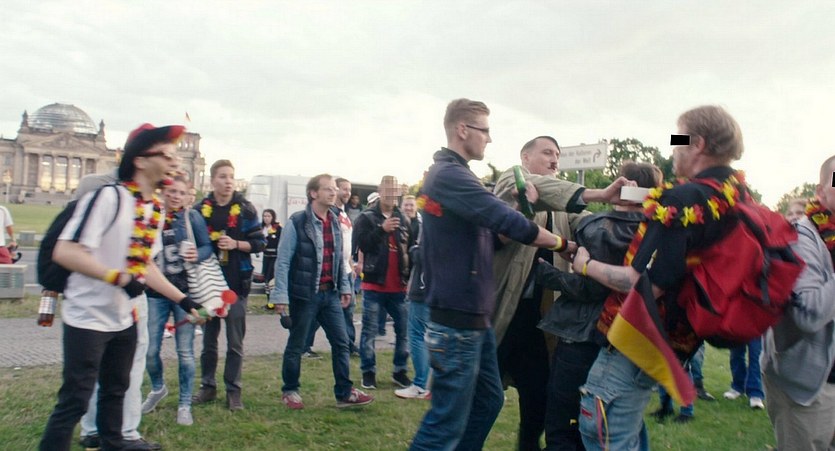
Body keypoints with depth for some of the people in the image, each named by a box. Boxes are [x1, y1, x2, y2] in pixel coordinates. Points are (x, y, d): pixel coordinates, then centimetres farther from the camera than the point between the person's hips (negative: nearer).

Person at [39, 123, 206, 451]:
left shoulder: (156, 208, 5)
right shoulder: (108, 196, -20)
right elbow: (64, 252, -24)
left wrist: (183, 300, 9)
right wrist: (119, 278, -28)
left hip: (125, 318, 8)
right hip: (88, 317, -8)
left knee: (116, 389, 22)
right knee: (75, 399, 0)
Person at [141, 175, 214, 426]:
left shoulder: (192, 216, -3)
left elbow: (207, 246, -3)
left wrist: (197, 255, -23)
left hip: (185, 292, -2)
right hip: (155, 292, 3)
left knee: (185, 351, 3)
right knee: (150, 350, 6)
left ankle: (184, 405, 19)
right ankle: (158, 388, 36)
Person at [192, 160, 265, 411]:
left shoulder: (245, 209, -1)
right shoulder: (201, 209, 4)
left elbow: (259, 242, -1)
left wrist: (236, 244, -16)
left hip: (236, 283, -2)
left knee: (235, 341, 5)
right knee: (208, 339, 12)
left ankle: (233, 391, 15)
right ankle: (208, 386, 26)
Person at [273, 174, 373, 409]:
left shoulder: (335, 222, 9)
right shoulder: (297, 222, -11)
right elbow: (283, 261, -12)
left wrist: (345, 287, 12)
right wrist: (281, 296, -15)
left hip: (330, 293, 6)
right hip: (304, 294, -6)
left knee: (341, 342, 7)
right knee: (296, 344, 9)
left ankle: (345, 393, 17)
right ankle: (290, 391, 26)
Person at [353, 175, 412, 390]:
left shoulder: (403, 219, 9)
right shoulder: (367, 217, -2)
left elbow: (411, 247, 15)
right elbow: (360, 243, -15)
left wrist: (409, 276, 3)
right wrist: (382, 229, -25)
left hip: (398, 286, 4)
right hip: (374, 284, -3)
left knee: (404, 329, 7)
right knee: (370, 330, 5)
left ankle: (399, 371, 21)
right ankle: (368, 371, 18)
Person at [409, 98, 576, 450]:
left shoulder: (447, 174, 16)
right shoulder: (451, 175, -18)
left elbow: (489, 222, 15)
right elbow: (508, 223, -22)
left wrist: (522, 203, -3)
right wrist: (564, 245, -9)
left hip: (472, 316, 11)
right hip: (457, 319, -11)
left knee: (488, 400, 20)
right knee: (448, 420, -2)